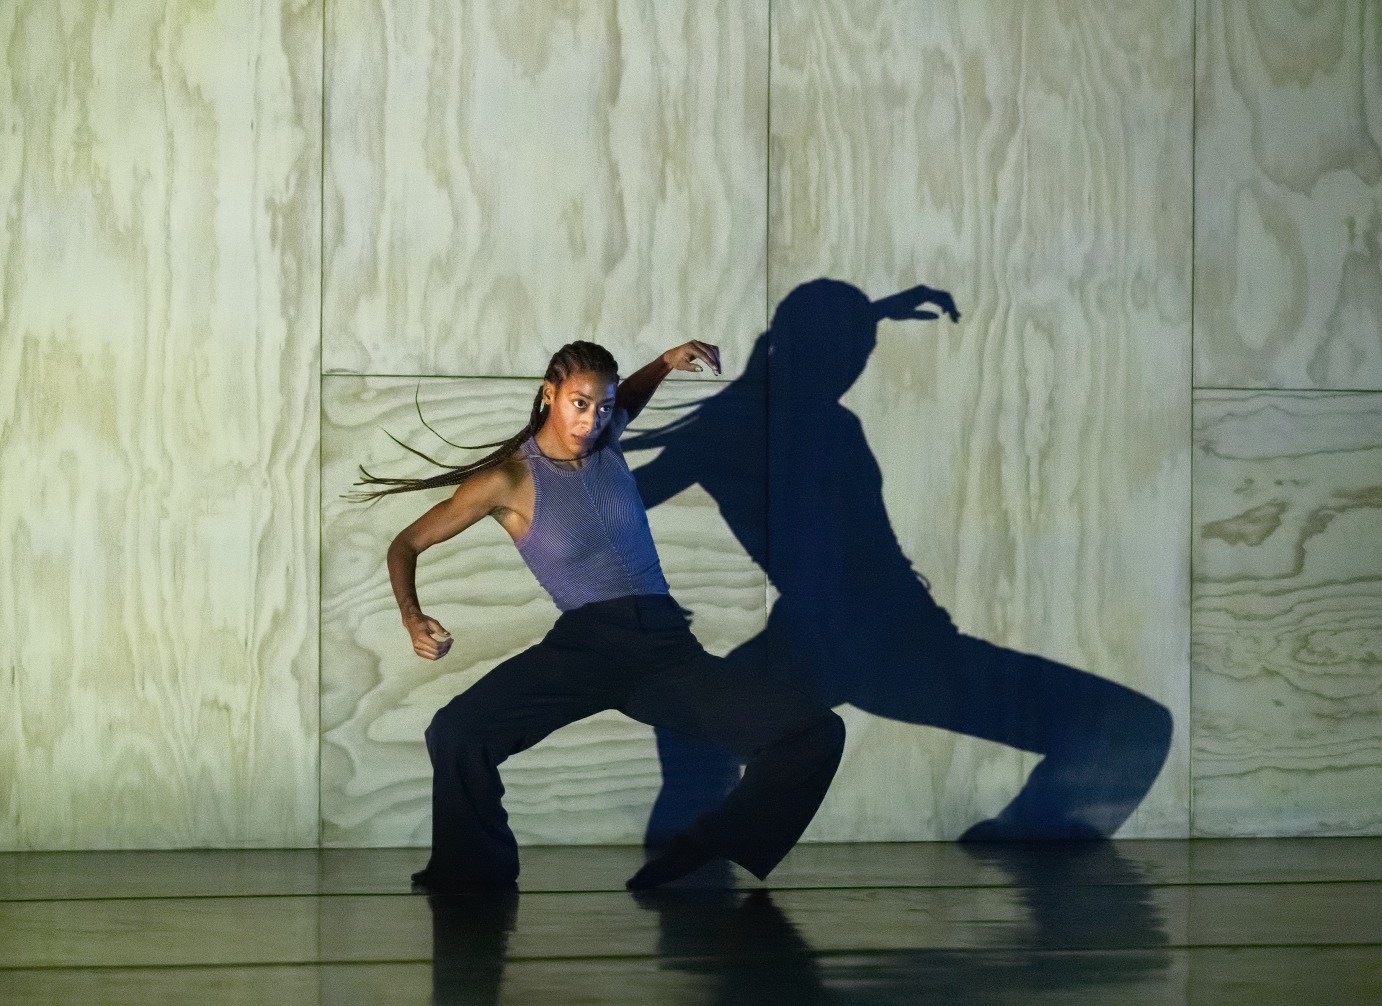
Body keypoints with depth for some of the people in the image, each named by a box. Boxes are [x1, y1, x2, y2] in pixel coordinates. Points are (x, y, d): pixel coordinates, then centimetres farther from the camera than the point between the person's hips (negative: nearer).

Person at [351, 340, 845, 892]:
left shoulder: (607, 443, 14)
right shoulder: (509, 480, 2)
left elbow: (628, 398, 40)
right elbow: (406, 544, 8)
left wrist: (669, 361, 21)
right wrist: (413, 617, -11)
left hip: (667, 645, 4)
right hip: (583, 643, -3)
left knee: (816, 732, -19)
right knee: (455, 732, -32)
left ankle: (676, 876, -14)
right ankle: (478, 888, -6)